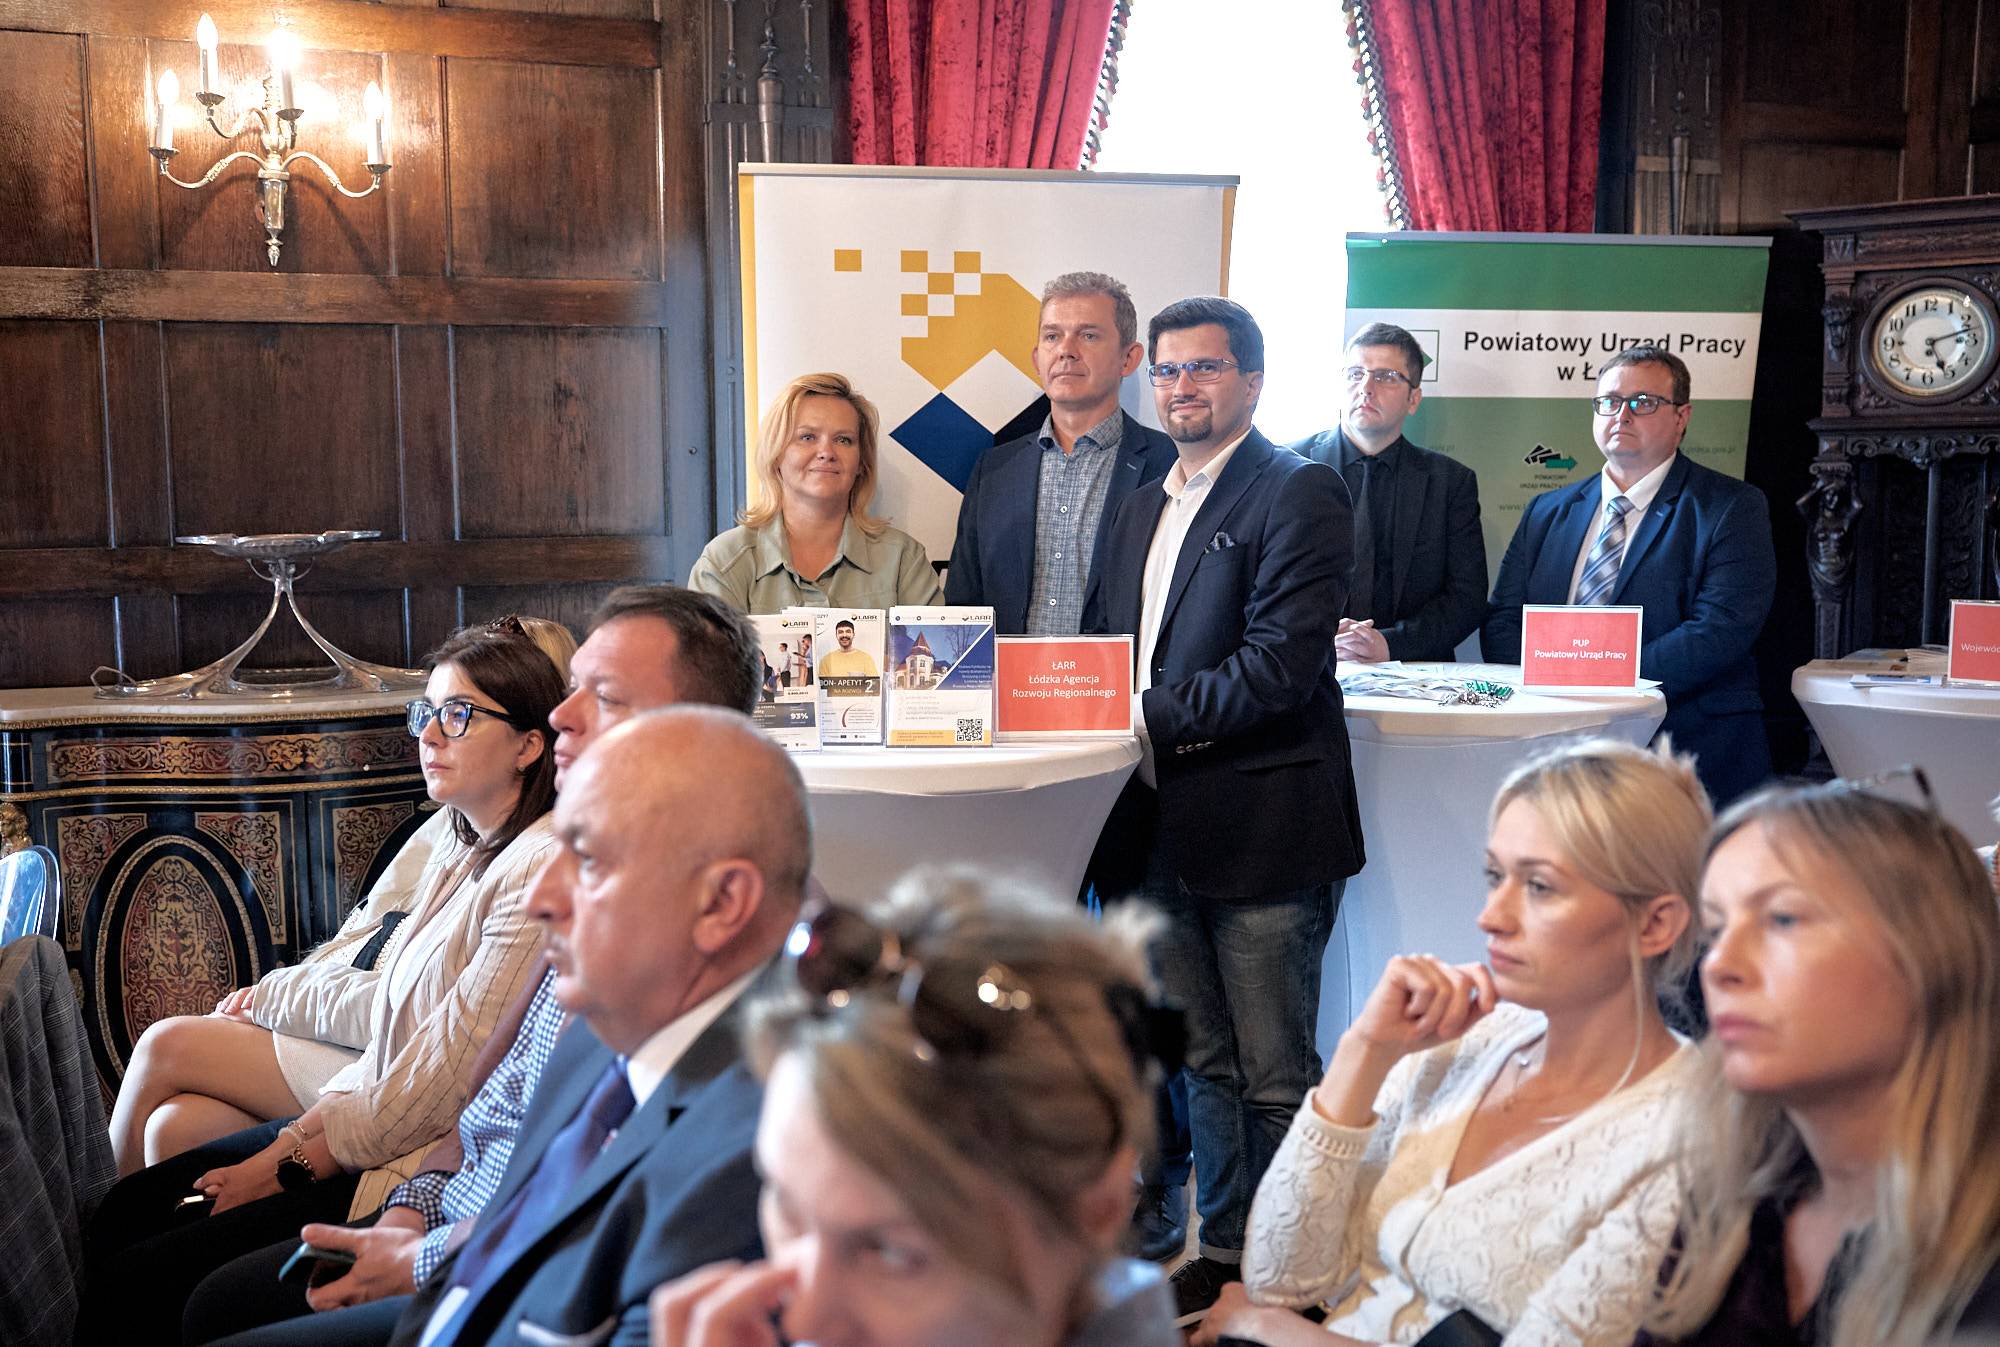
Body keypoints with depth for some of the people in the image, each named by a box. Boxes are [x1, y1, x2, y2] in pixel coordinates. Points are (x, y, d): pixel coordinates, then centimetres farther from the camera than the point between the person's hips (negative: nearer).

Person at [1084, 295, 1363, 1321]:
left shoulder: (1298, 494, -8)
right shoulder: (1141, 512, 18)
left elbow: (1282, 665, -18)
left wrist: (1152, 719, -17)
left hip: (1260, 828, -7)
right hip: (1162, 831, 8)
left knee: (1275, 1076, 3)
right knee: (1202, 1064, 17)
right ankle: (1225, 1249, 31)